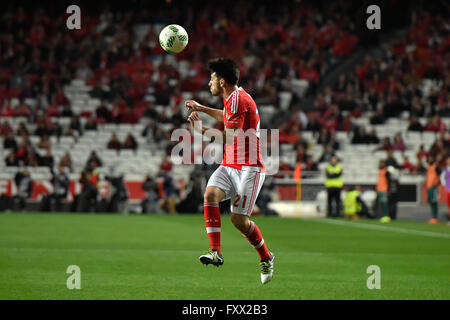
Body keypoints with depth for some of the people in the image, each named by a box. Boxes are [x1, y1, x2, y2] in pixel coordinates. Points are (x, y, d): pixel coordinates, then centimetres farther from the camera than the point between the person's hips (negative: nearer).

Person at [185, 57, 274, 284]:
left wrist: (201, 130, -14)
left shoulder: (238, 99, -16)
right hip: (229, 166, 9)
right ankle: (216, 252, -23)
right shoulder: (233, 98, 14)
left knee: (239, 219, -8)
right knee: (210, 195, -18)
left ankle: (266, 258, 16)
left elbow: (229, 137, -23)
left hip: (249, 168, -9)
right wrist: (202, 108, 39)